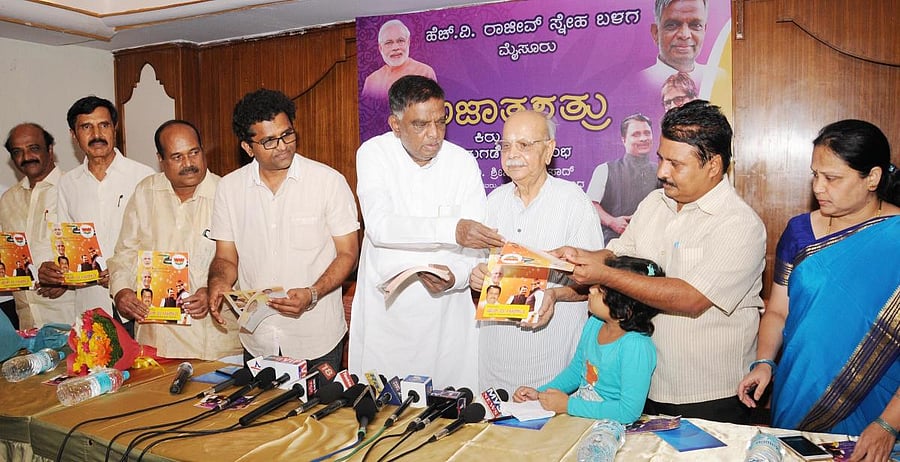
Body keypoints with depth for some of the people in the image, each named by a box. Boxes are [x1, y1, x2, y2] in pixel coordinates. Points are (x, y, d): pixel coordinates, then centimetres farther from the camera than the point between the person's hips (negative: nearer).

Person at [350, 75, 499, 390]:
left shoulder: (463, 162, -2)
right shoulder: (374, 153, -6)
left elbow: (478, 242, -3)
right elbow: (379, 226, -22)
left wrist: (455, 276, -24)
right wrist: (451, 229, -33)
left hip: (445, 307, 1)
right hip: (385, 308, -1)